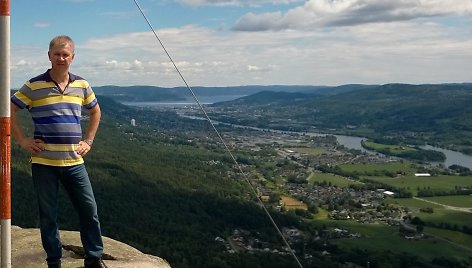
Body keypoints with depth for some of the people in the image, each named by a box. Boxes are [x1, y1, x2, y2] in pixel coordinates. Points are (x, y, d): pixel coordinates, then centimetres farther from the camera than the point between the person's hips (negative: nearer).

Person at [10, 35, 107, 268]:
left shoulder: (82, 85, 6)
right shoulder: (34, 86, -5)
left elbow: (95, 112, 20)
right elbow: (10, 111, 0)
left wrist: (88, 141, 12)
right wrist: (22, 141, -4)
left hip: (74, 163, 3)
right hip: (44, 163, -3)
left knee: (89, 210, 4)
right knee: (48, 214, 7)